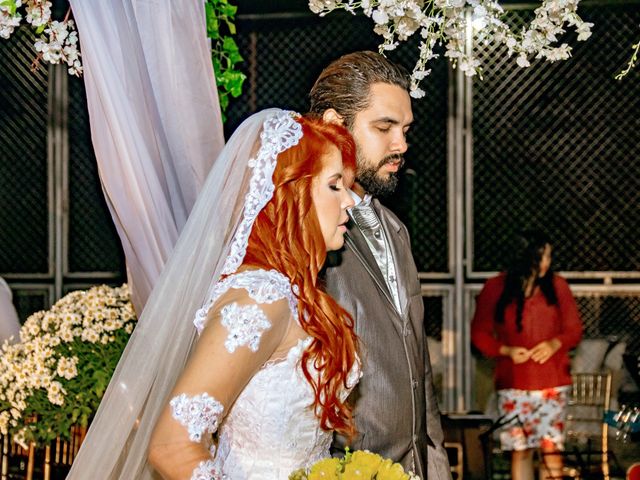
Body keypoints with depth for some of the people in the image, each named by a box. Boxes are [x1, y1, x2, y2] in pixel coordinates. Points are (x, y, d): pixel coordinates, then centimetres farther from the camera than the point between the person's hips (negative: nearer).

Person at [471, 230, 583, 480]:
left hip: (553, 382, 0)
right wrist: (506, 350, -12)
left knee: (551, 448, -5)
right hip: (513, 383, 0)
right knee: (519, 449, 5)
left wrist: (555, 344, -15)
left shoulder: (557, 285, 2)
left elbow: (575, 329, 6)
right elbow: (479, 332, 5)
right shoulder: (495, 288, -1)